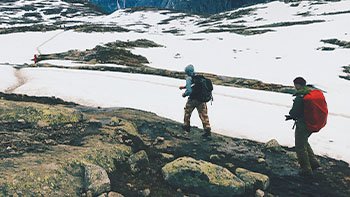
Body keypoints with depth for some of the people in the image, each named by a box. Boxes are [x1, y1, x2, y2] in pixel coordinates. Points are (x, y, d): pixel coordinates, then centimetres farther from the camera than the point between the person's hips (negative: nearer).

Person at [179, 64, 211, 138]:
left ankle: (186, 126, 34)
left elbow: (189, 91, -22)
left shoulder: (189, 79, -13)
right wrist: (184, 87, 28)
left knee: (187, 112, 20)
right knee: (204, 115, 3)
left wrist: (184, 94, -3)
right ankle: (207, 130, -3)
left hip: (193, 99, -5)